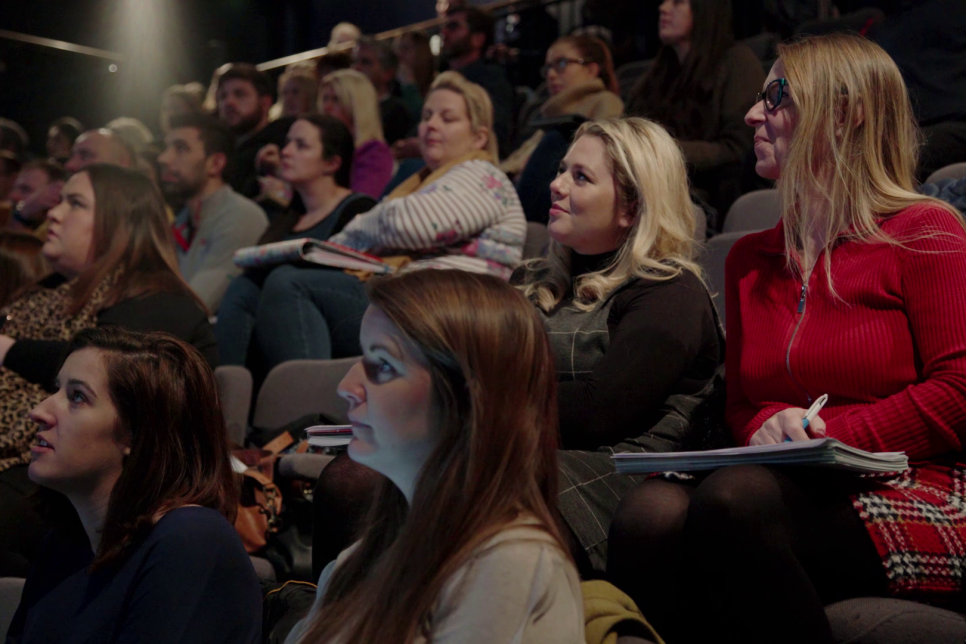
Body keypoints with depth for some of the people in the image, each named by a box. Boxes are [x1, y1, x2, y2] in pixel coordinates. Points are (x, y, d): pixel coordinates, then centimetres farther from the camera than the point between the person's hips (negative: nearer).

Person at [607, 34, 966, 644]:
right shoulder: (750, 259, 23)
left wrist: (829, 436, -12)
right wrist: (769, 429, -3)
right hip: (795, 489, 5)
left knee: (734, 499, -35)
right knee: (651, 512, -29)